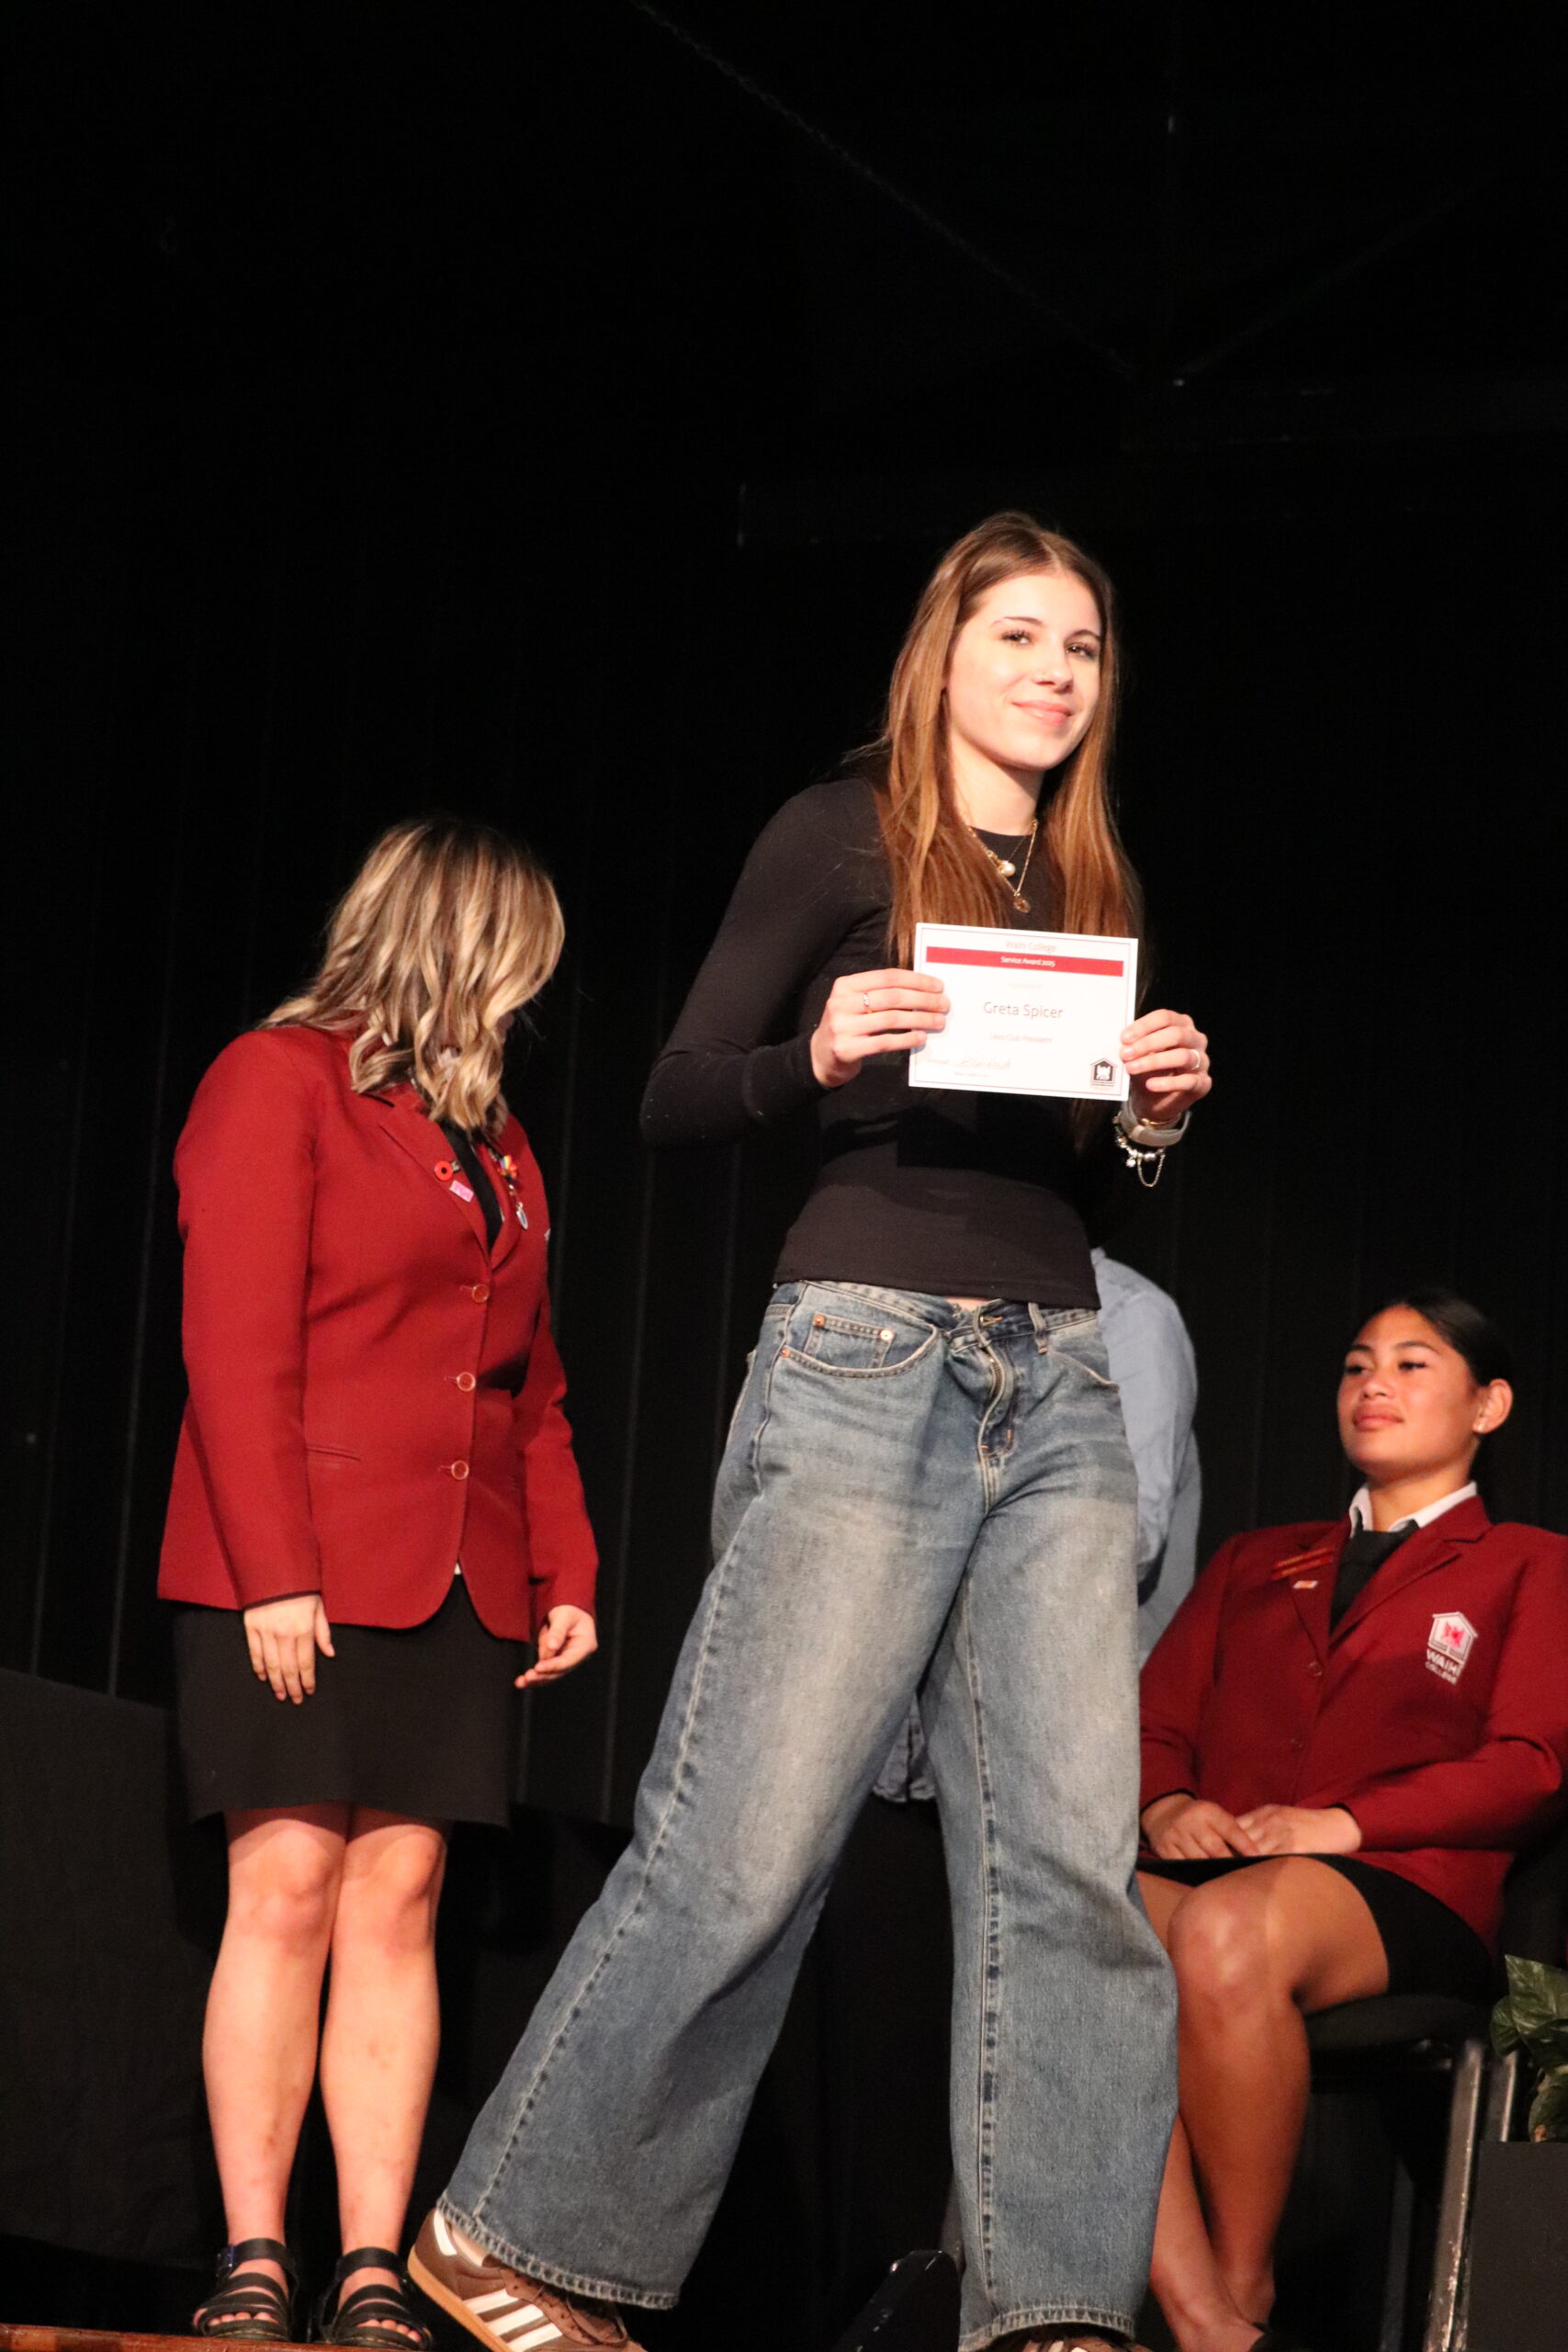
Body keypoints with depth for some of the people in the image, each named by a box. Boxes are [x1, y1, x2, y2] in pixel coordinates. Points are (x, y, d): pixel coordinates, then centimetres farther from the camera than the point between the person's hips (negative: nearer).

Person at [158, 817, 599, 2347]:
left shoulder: (489, 1139, 21)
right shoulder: (279, 1083, -1)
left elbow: (533, 1381, 21)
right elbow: (236, 1349, -9)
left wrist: (565, 1569, 10)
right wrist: (273, 1571, -16)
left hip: (456, 1580, 6)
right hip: (296, 1575, -6)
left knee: (397, 1900, 0)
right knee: (286, 1891, -8)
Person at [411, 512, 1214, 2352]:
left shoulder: (1087, 888, 19)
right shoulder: (843, 836, 3)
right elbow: (675, 1102, 0)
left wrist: (1162, 1111, 0)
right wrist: (817, 1053, -19)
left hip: (1057, 1386, 6)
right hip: (867, 1365, -6)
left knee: (1071, 1857, -6)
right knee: (748, 1843, -8)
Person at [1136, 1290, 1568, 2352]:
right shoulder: (1256, 1563, 32)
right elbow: (1157, 1715, 23)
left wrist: (1344, 1823, -10)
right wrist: (1167, 1804, -2)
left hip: (1406, 1889, -4)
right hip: (1215, 1865, 4)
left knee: (1226, 1930, -41)